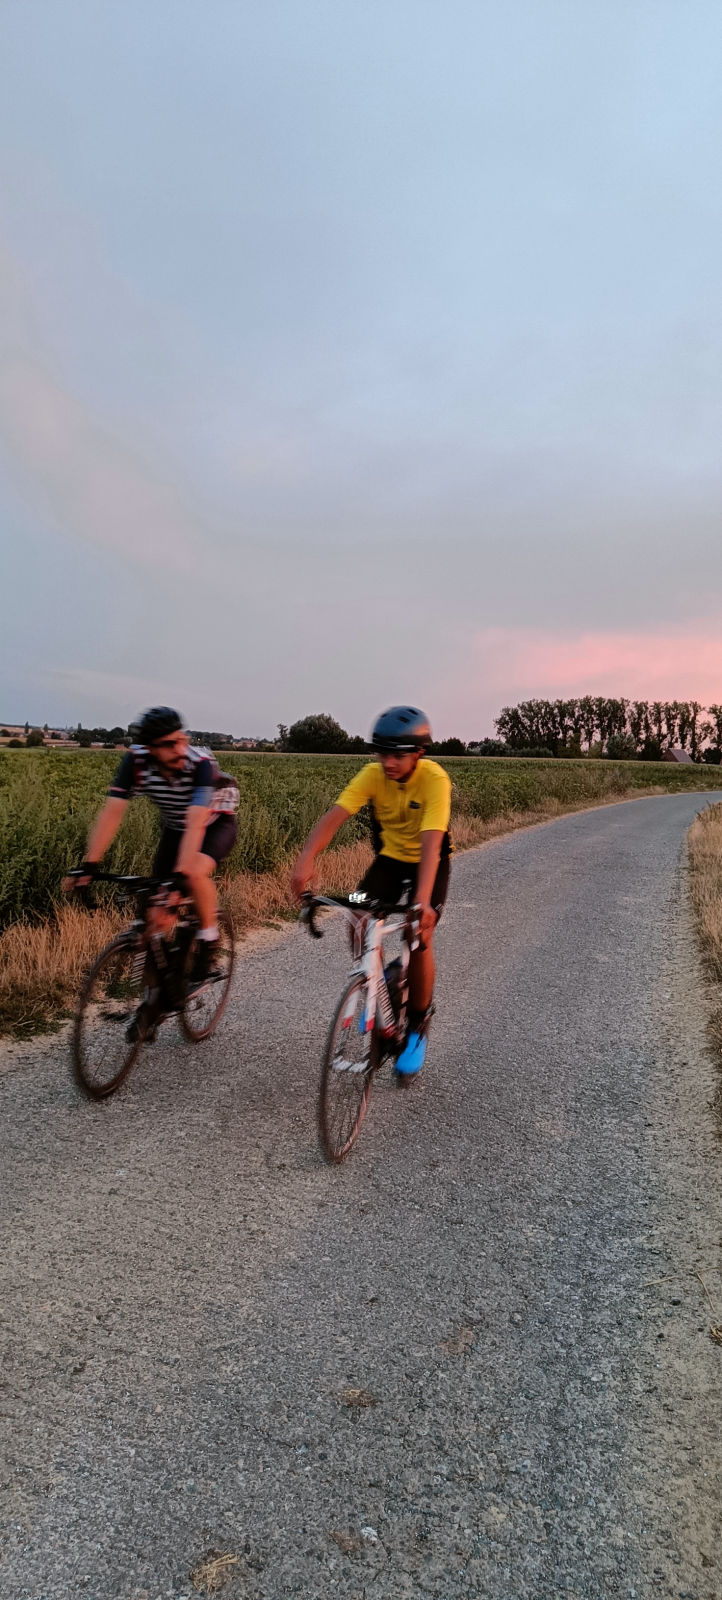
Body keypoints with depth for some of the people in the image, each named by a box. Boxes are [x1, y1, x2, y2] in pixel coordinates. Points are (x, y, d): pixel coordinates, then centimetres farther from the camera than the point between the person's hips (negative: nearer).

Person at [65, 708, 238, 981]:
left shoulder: (201, 764, -36)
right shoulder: (135, 761, -26)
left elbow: (196, 824, -44)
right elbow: (112, 812, -29)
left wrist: (180, 874, -54)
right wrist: (88, 865, -36)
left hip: (216, 823, -4)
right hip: (174, 828, 4)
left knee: (196, 873, -32)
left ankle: (209, 941, -9)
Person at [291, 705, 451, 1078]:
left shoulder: (435, 779, -30)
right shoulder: (373, 774, -21)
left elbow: (431, 842, -41)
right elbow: (334, 815, -34)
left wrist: (423, 899, -55)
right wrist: (306, 859, -52)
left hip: (428, 861, -3)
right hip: (390, 857, 3)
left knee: (420, 936, -19)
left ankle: (417, 1026, 4)